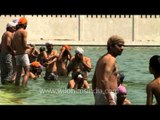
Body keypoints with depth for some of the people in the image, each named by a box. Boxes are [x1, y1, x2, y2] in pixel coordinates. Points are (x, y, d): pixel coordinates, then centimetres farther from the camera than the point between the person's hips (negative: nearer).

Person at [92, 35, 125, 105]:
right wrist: (110, 100, -29)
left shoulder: (102, 58, 18)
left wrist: (96, 98, 25)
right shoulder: (111, 59, -13)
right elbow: (104, 80, -25)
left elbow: (94, 80, 21)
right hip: (107, 95, -10)